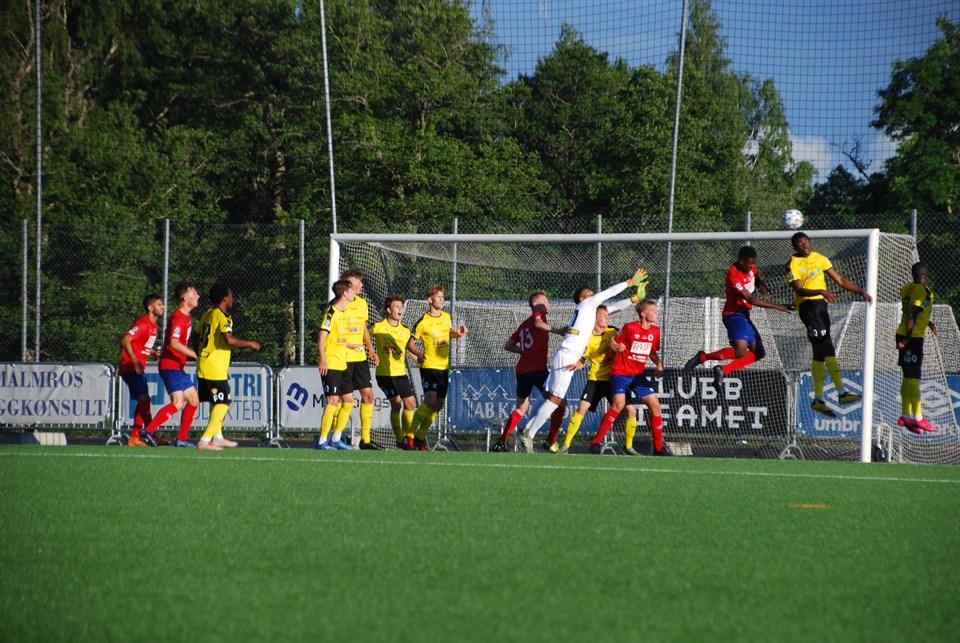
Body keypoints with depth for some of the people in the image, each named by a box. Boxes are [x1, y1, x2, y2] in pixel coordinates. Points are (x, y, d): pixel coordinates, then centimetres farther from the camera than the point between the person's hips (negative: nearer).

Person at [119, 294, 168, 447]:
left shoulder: (153, 325, 15)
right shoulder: (143, 323, -15)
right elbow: (125, 341, -22)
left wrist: (155, 353, 8)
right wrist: (135, 362, -28)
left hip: (138, 369, 10)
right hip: (130, 368, -10)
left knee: (143, 403, 8)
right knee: (144, 400, -16)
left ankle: (134, 438, 11)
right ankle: (151, 434, -18)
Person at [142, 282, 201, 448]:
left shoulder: (186, 317, 16)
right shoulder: (178, 318, -15)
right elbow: (174, 343, -26)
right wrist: (195, 354, -25)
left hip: (178, 367, 11)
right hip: (170, 366, -11)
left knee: (194, 400, 12)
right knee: (178, 402, -20)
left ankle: (181, 439, 16)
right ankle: (148, 431, -21)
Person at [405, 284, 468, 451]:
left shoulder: (447, 317, 6)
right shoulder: (423, 322, -10)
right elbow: (410, 343, -4)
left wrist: (458, 333, 3)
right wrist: (418, 354, -23)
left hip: (444, 367, 6)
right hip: (429, 366, -6)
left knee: (439, 404, 7)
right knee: (430, 402, -18)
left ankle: (420, 436, 20)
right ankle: (411, 433, -6)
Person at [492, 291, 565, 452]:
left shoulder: (523, 325, 23)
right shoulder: (538, 316, 1)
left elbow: (508, 346, 25)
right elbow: (538, 324, -24)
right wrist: (557, 330, -33)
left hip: (521, 370, 8)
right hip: (538, 369, -8)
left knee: (521, 408, 17)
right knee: (559, 402, -3)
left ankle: (501, 441, 6)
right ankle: (551, 441, -11)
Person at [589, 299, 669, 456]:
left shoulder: (655, 331, 4)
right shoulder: (630, 328, -12)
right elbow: (613, 341, -1)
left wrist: (658, 364, -1)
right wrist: (617, 347, -23)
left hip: (638, 374, 6)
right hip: (620, 372, -6)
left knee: (655, 405, -2)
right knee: (619, 404, -25)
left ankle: (658, 447, 9)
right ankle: (596, 442, -18)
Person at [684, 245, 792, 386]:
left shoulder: (751, 268, 4)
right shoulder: (733, 274, -23)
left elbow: (757, 280, 28)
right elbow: (750, 299, -24)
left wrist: (762, 287, 2)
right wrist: (777, 306, -21)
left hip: (744, 315, 10)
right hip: (734, 314, -10)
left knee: (759, 353, 7)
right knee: (740, 351, -29)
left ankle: (724, 370, 3)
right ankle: (703, 356, -14)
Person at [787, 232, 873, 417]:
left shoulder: (819, 258, 14)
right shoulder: (793, 265, -6)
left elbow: (840, 280, 17)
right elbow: (799, 290, -19)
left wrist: (861, 291, 8)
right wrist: (821, 292, -33)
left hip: (821, 305, 8)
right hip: (808, 306, -8)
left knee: (820, 353, 8)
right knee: (828, 349, -15)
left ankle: (818, 400, 12)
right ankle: (842, 393, -19)